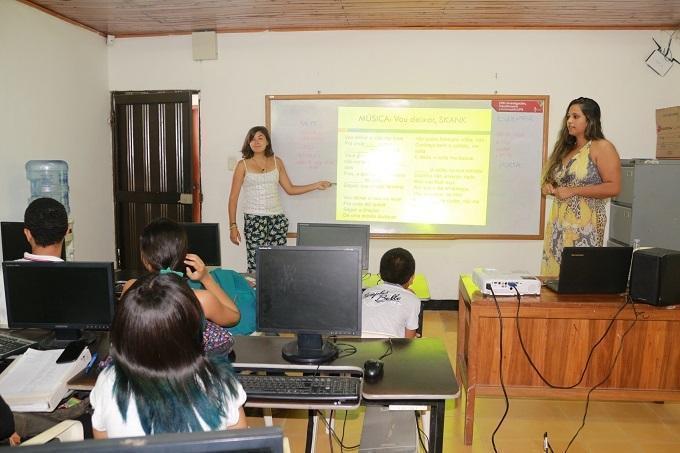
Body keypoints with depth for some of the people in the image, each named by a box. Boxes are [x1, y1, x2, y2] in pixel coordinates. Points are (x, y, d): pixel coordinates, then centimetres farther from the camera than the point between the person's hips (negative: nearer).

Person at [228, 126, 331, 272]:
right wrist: (233, 226, -2)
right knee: (255, 264, -10)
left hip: (277, 217, 3)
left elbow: (290, 189, 14)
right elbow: (233, 197, 2)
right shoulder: (243, 165, 2)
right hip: (254, 219, -3)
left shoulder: (276, 162, 11)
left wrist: (316, 185, 7)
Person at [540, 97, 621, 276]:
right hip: (557, 224, 7)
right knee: (553, 273, 5)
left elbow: (614, 187, -12)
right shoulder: (565, 149, 16)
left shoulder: (602, 147, -4)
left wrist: (573, 191, -16)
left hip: (585, 225, -6)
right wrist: (549, 187, 3)